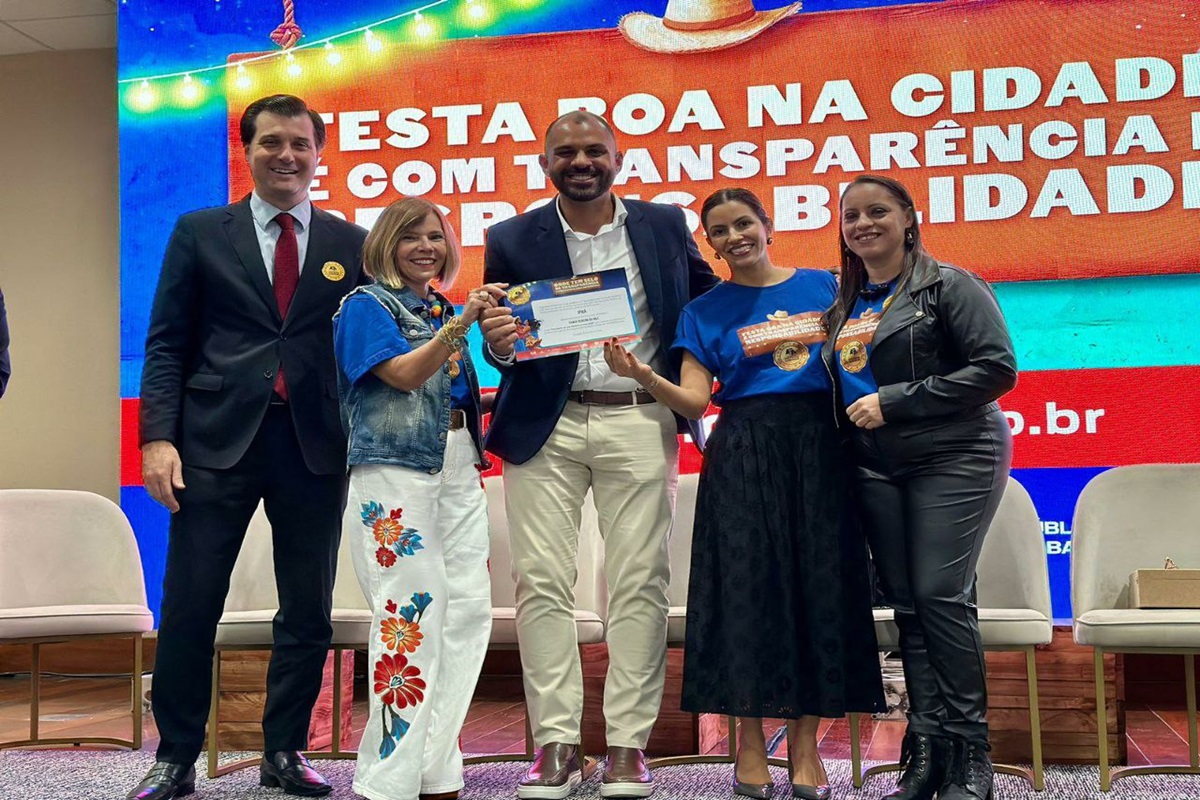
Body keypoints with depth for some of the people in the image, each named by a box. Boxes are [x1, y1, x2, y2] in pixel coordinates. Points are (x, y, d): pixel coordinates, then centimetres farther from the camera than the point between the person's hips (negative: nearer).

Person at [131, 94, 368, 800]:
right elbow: (167, 343, 5)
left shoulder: (351, 244, 10)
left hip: (315, 446, 1)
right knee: (190, 607, 1)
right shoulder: (200, 232, 9)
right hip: (218, 442, -1)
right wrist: (158, 436, -6)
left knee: (309, 612, 7)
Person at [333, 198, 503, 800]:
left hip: (456, 467, 7)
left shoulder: (443, 309, 19)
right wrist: (461, 322, -27)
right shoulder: (366, 306, -1)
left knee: (469, 608, 2)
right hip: (394, 469, -7)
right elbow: (405, 374, -17)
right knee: (411, 613, -11)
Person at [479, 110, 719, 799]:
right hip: (545, 428, 0)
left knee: (640, 585, 0)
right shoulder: (513, 239, 5)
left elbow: (707, 301, 15)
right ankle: (556, 745, 7)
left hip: (639, 422, 0)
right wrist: (499, 342, -20)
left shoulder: (666, 225, 7)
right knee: (543, 583, -1)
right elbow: (503, 348, 3)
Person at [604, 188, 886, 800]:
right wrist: (642, 375, -19)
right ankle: (751, 742, 8)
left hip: (819, 451, 2)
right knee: (747, 588, -2)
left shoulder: (823, 286, 11)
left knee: (820, 584, 0)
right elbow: (694, 401, -2)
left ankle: (805, 744, 8)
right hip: (742, 457, -1)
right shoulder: (706, 311, 8)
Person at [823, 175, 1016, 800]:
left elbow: (997, 369, -14)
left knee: (940, 595, -11)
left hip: (954, 459, -6)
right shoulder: (844, 306, 13)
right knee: (906, 602, 4)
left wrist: (895, 402, -17)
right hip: (878, 468, 6)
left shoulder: (948, 286, -5)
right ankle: (927, 747, 9)